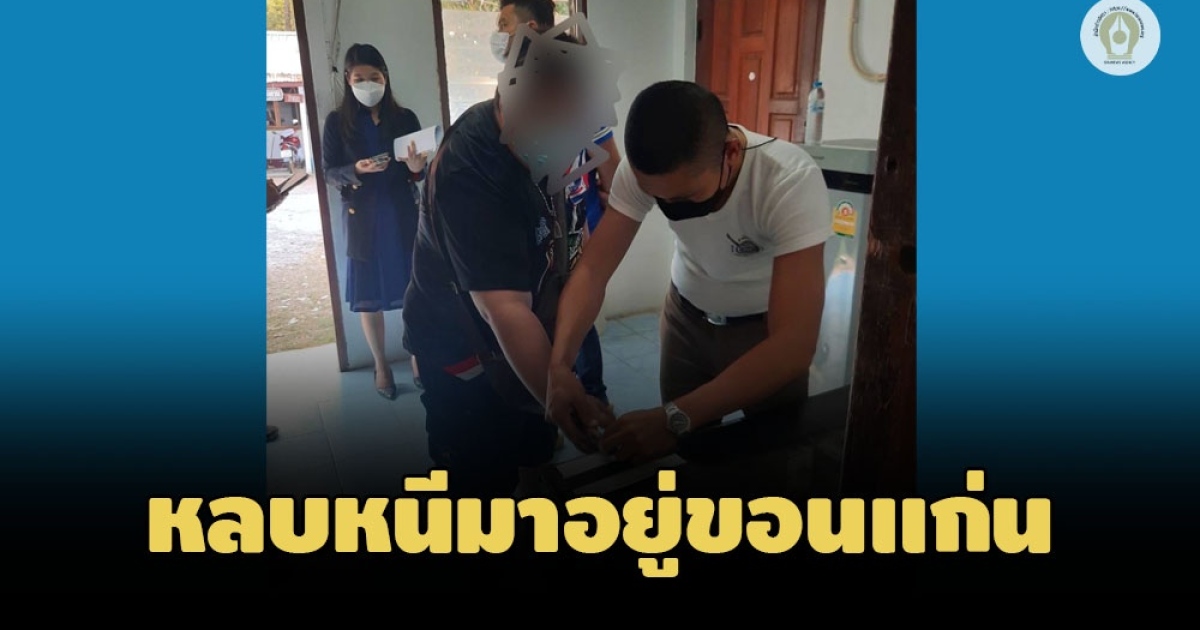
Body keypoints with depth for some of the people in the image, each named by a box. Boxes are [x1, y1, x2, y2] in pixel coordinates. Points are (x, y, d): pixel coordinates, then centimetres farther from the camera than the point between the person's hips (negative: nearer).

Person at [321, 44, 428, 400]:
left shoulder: (405, 118, 2)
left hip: (403, 216, 1)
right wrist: (355, 170, -20)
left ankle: (418, 356, 22)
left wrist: (417, 168, -20)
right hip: (362, 220, 0)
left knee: (414, 289, 4)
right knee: (369, 296, 6)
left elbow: (421, 172, 3)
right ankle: (381, 364, 23)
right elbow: (329, 173, 0)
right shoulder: (337, 122, 0)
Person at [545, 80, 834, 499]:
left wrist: (674, 418, -45)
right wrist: (559, 366, -39)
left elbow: (794, 344, -40)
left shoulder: (791, 181, -35)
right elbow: (593, 270, -22)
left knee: (775, 464, 2)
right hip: (687, 313, 3)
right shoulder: (642, 170, -24)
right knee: (684, 453, 8)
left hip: (768, 324, -2)